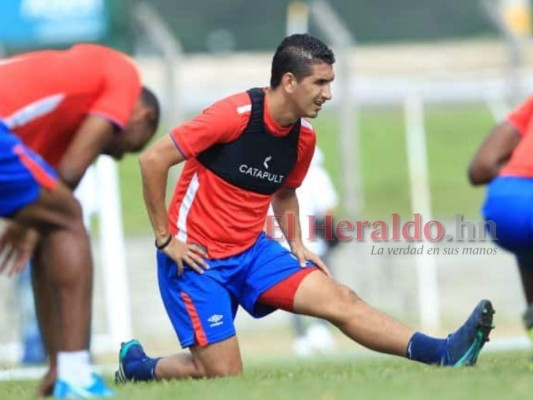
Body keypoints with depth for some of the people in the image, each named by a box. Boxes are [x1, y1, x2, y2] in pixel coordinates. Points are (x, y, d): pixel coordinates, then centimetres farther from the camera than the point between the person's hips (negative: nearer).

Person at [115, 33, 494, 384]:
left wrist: (296, 245, 5)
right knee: (224, 374, -9)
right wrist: (165, 239, -15)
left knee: (340, 300, -9)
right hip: (197, 256, -6)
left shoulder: (304, 137, 2)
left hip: (251, 249, 6)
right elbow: (153, 160, -19)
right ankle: (135, 364, 14)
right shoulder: (235, 115, -21)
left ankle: (442, 352, -16)